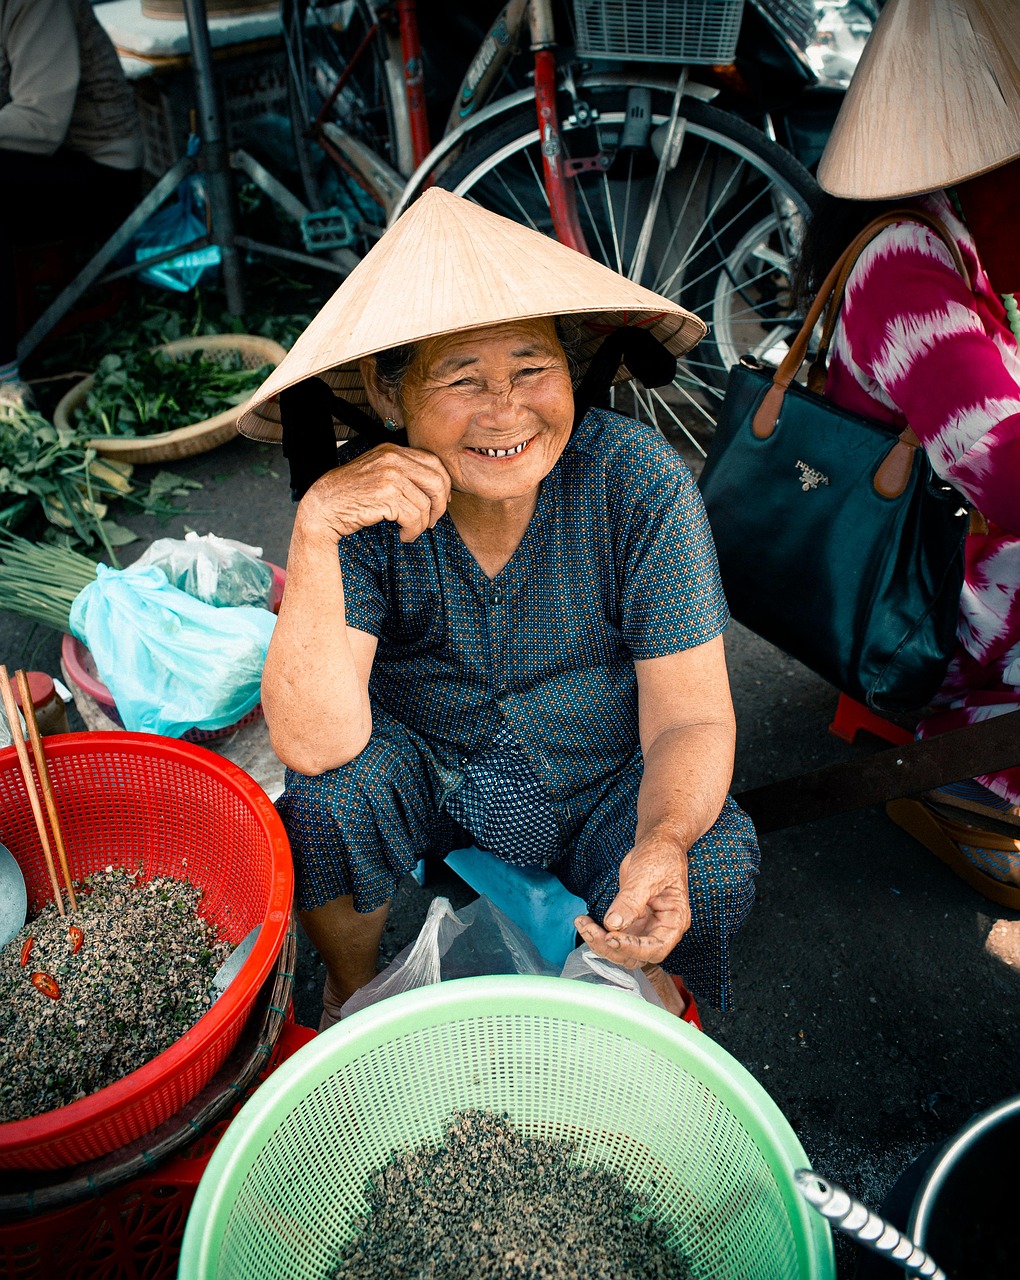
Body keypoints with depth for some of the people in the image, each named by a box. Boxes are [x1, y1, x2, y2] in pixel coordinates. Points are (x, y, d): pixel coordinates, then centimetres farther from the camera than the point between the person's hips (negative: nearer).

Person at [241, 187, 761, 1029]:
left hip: (605, 781, 0)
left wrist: (665, 842, -38)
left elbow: (691, 715, -18)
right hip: (420, 765, 1)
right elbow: (315, 743, -29)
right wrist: (314, 532, -40)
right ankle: (353, 1000, 7)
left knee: (711, 876, -25)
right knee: (326, 795, -27)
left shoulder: (638, 480, -21)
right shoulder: (368, 500, -21)